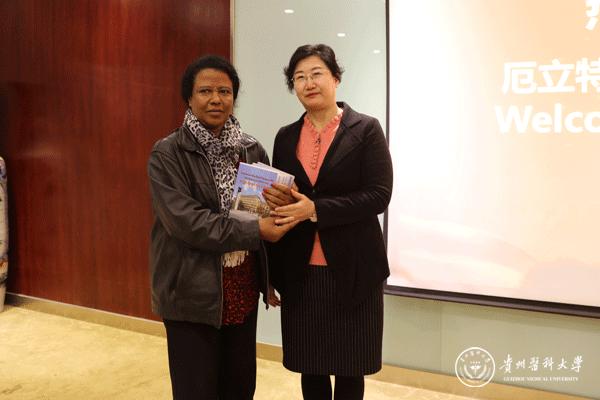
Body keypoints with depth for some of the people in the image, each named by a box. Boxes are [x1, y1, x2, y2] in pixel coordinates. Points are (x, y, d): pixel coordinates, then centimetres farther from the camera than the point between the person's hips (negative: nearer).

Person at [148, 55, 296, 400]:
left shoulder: (252, 150, 5)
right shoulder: (168, 154, -8)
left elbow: (269, 212, 10)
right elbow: (185, 221, -19)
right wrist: (253, 230, -21)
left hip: (243, 286, 4)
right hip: (193, 291, -4)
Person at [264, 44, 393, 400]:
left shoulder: (366, 129, -3)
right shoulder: (286, 137, 10)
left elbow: (379, 195, -13)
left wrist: (315, 209, -21)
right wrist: (277, 200, -9)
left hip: (352, 270, -3)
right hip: (300, 273, 4)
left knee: (349, 369, 8)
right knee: (309, 366, 13)